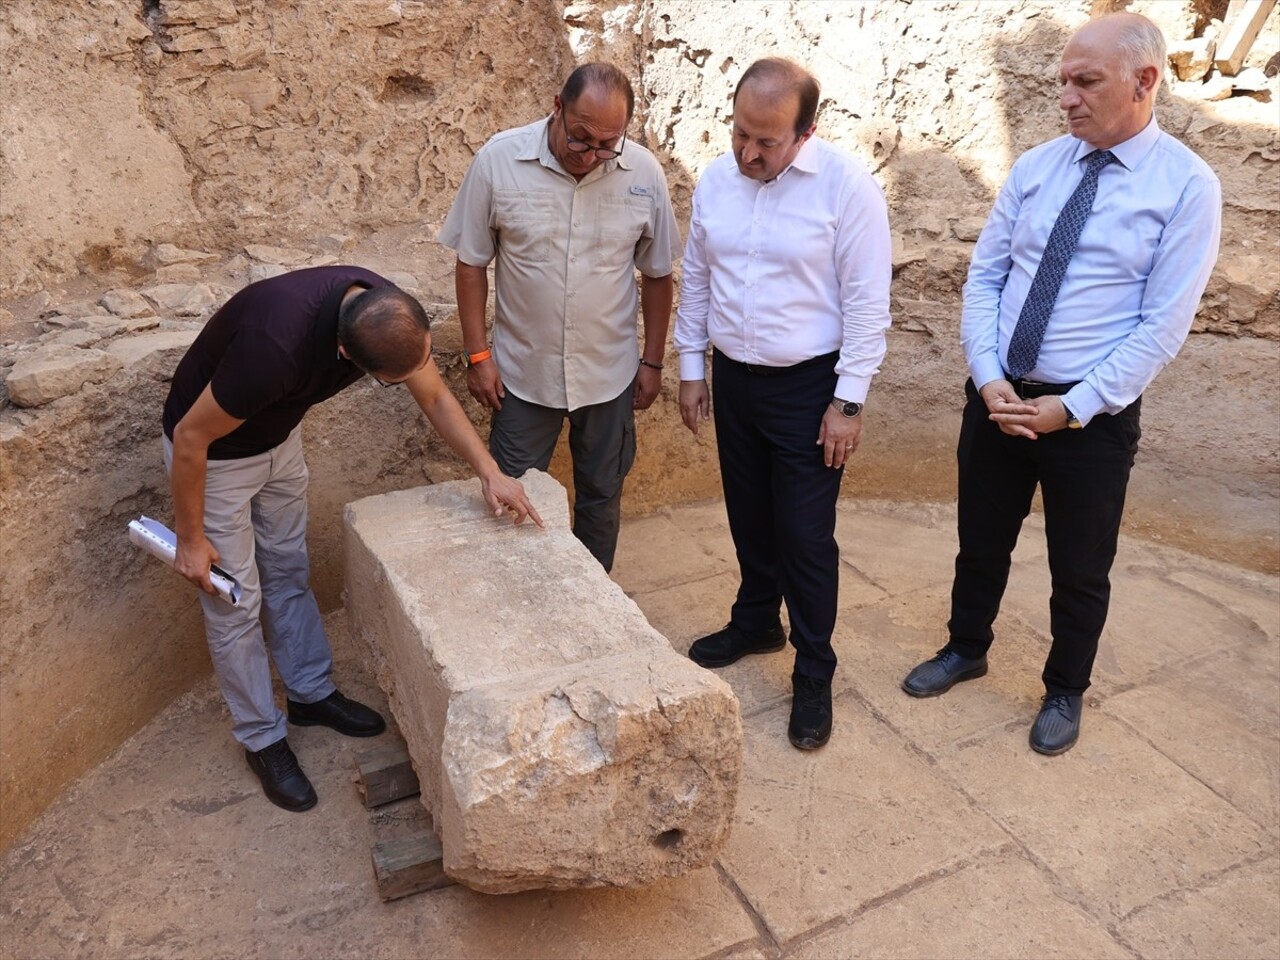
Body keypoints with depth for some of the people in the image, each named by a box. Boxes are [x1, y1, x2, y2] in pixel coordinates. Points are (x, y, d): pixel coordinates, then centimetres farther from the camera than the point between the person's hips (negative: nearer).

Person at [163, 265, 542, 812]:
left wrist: (490, 473, -18)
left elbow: (435, 398, -6)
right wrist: (190, 538, -15)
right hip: (210, 451, -6)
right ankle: (262, 739, 22)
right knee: (236, 599, 4)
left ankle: (312, 693, 37)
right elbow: (190, 437, -28)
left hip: (279, 435, 6)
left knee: (289, 570, 18)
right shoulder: (278, 343, -43)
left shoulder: (387, 314, -24)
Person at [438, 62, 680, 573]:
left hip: (610, 373, 1)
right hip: (522, 373, -1)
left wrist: (653, 361, 4)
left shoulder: (643, 172, -9)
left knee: (601, 496, 16)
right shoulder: (499, 160, -12)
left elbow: (657, 274, 2)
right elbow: (471, 263, -4)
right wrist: (477, 354, -6)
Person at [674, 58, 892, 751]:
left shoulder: (847, 186, -15)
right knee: (749, 518, 18)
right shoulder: (714, 181, 1)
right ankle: (755, 623, 41)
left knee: (805, 536, 1)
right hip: (732, 379, 5)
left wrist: (849, 402, -14)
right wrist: (691, 368, 10)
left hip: (807, 387, -5)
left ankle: (813, 676, 18)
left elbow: (866, 303, -13)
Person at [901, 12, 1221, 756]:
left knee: (1080, 569, 13)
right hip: (997, 397, 4)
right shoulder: (1035, 168, 3)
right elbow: (984, 278, 2)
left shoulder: (1187, 185, -9)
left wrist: (1072, 407, -17)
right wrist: (989, 378, -11)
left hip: (1093, 416, -3)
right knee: (981, 542, 19)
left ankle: (1066, 693, 37)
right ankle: (966, 651, 44)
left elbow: (1163, 326, -12)